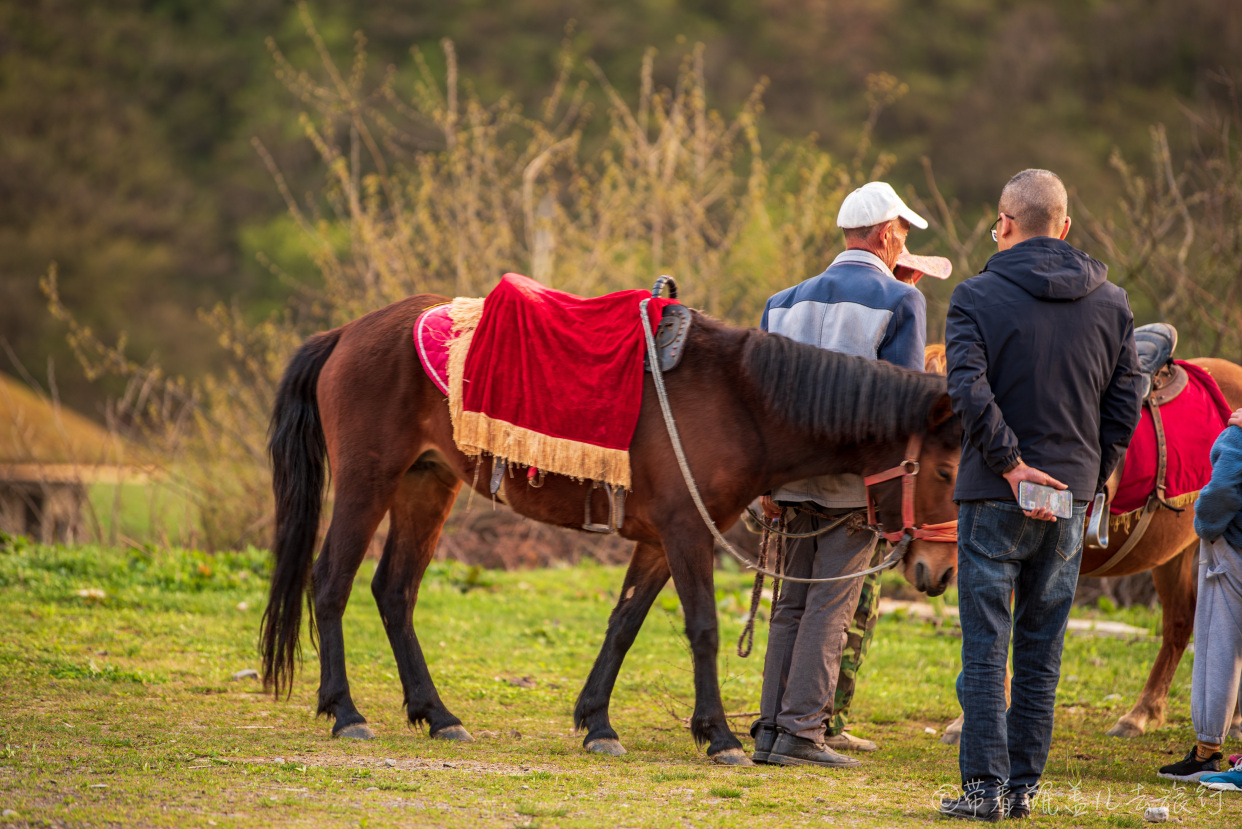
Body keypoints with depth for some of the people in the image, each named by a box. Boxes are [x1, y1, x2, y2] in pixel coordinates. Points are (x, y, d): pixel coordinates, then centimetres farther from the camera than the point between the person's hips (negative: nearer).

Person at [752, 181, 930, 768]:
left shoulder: (786, 300, 13)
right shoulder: (901, 301, -5)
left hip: (795, 473, 5)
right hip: (858, 478, -5)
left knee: (793, 605, 13)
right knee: (831, 608, -3)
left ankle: (771, 730, 11)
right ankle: (801, 732, -6)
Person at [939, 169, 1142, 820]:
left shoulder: (977, 297, -6)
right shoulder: (1111, 303, 6)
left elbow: (970, 391, -18)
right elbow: (1126, 402, 6)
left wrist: (1012, 464, -14)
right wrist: (1092, 478, 11)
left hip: (994, 497, -3)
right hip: (1072, 498, 3)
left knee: (986, 645, 0)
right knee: (1041, 649, 10)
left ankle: (985, 785, -4)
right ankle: (1023, 784, 11)